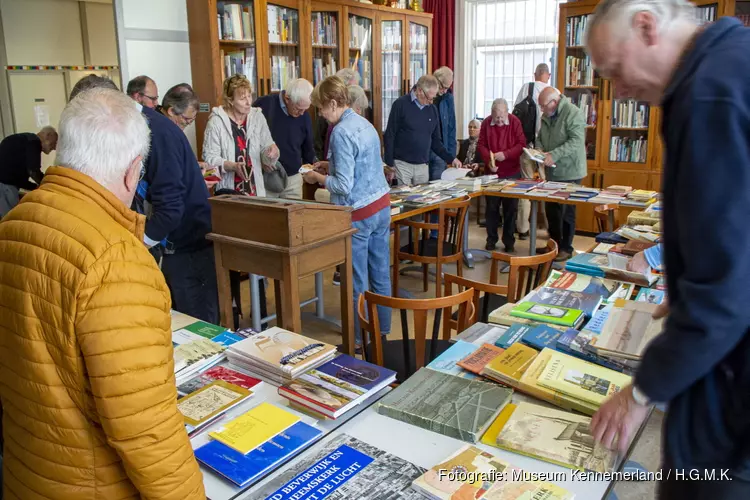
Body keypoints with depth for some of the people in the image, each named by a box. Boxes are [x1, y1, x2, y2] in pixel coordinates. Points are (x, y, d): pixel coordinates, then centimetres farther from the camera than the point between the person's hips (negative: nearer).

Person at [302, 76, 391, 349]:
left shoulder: (341, 132, -18)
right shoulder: (366, 123, 8)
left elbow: (344, 186, -21)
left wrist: (317, 178, -5)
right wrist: (332, 166, 17)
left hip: (359, 214, -9)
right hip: (382, 205, 9)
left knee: (358, 282, 5)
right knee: (381, 273, 17)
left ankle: (360, 338, 18)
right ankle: (382, 328, 30)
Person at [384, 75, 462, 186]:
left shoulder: (433, 110, 9)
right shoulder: (401, 105, -5)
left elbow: (435, 140, 16)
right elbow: (389, 136, -5)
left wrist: (451, 159, 7)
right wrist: (389, 165, -10)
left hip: (423, 166, 5)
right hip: (402, 164, -4)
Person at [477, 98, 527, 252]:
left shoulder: (515, 122, -7)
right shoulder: (486, 123, -3)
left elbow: (522, 144, -8)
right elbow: (481, 145, -1)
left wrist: (506, 154, -22)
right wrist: (488, 161, -17)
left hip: (512, 172, -1)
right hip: (492, 172, 1)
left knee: (510, 208, 5)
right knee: (491, 207, 7)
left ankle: (509, 241, 14)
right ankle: (491, 240, 19)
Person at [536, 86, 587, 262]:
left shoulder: (574, 114, -15)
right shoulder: (546, 116, 10)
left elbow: (576, 142, -23)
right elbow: (540, 137, 18)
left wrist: (554, 155, -30)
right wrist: (539, 150, -4)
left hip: (569, 172, -7)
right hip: (552, 172, 8)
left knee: (567, 211, 1)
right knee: (551, 209, 14)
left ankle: (566, 248, 12)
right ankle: (554, 243, 27)